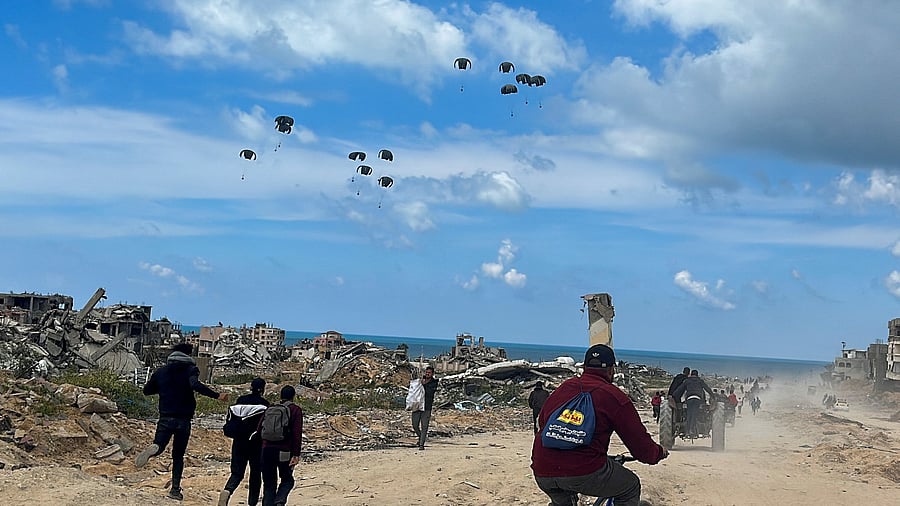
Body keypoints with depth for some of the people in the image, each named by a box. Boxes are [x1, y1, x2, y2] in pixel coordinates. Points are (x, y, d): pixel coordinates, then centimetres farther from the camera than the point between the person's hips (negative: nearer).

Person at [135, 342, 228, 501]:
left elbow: (147, 390, 16)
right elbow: (195, 385, -24)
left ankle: (153, 449, -37)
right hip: (183, 419, -1)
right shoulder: (190, 369, -3)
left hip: (165, 418, 1)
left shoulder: (161, 371, 10)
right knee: (178, 455, 12)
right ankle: (175, 488, 6)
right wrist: (217, 396, -22)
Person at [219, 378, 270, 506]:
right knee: (256, 472, 12)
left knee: (237, 472, 4)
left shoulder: (241, 400, 5)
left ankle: (227, 491, -25)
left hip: (239, 441, 3)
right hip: (257, 442, -3)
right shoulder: (264, 403, -6)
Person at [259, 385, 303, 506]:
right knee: (287, 480, 13)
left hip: (266, 450, 3)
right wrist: (296, 454, -9)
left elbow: (259, 429, 11)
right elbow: (297, 433, -7)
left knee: (269, 484, 12)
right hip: (284, 451, -3)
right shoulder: (295, 410, 2)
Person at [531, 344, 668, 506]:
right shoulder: (614, 396, 3)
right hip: (584, 473, -5)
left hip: (542, 474, 5)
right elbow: (640, 443, 5)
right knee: (631, 488, 20)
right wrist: (660, 452, 26)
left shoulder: (563, 387, 17)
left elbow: (542, 420, 31)